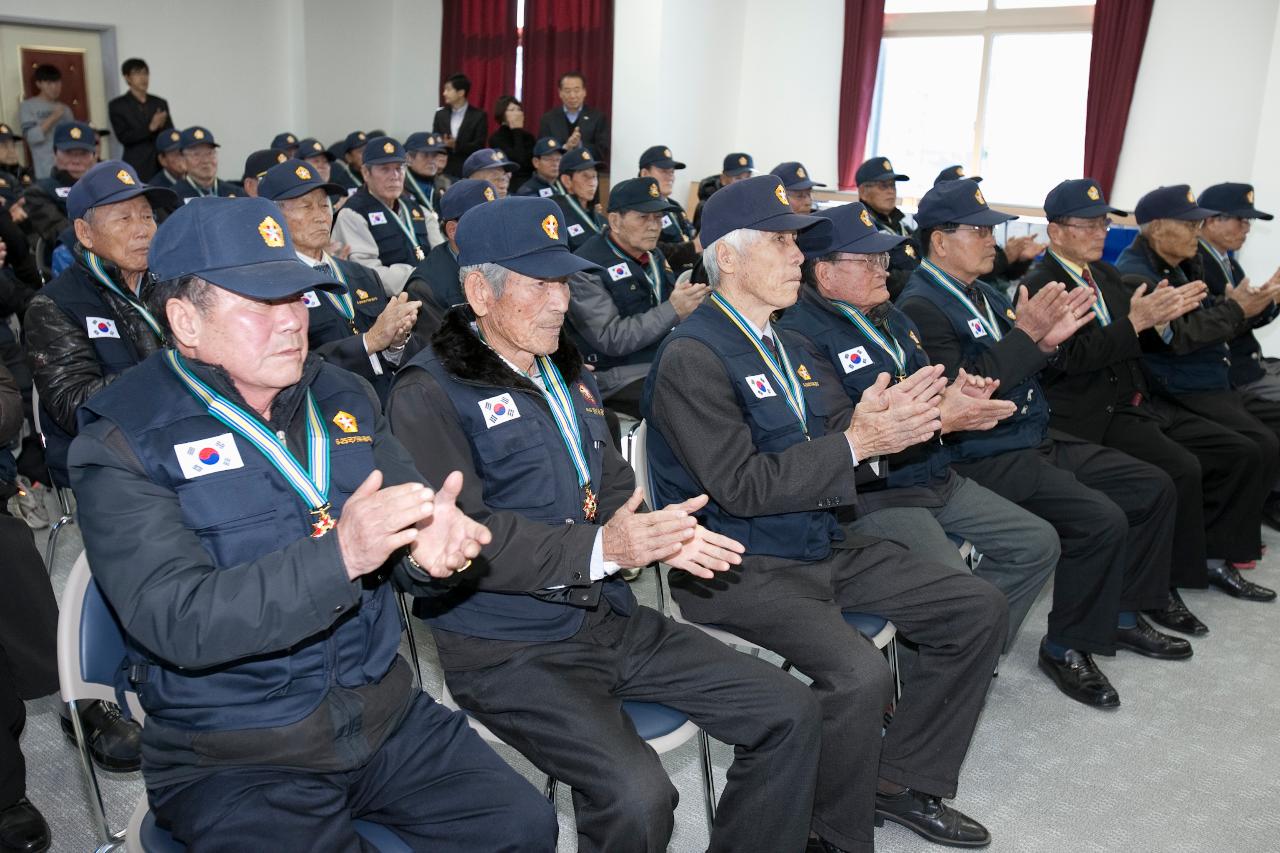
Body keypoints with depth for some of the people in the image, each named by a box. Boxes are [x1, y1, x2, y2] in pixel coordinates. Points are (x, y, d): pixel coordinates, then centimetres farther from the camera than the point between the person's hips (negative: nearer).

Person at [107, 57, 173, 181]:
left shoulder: (160, 103, 13)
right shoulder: (117, 105, 3)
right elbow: (123, 137, -6)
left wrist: (162, 126, -12)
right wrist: (151, 127, -17)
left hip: (162, 166, 3)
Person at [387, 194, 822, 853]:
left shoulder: (564, 374, 17)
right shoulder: (429, 394, -9)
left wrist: (658, 533, -4)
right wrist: (600, 549, -25)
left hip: (608, 617, 8)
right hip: (508, 648, -7)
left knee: (789, 713, 0)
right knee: (636, 797, -28)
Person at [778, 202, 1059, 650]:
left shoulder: (887, 316, 15)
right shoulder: (801, 335, -15)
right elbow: (842, 434, -24)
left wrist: (955, 395, -3)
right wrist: (941, 419, -26)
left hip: (936, 477, 9)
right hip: (874, 496, -9)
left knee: (1038, 543, 7)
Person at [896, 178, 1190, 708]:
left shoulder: (982, 293, 13)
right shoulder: (920, 306, -15)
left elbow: (1020, 371, 14)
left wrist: (1048, 340, -6)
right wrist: (1024, 334, -24)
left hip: (1038, 441, 10)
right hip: (986, 460, -10)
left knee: (1154, 487, 9)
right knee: (1102, 520, -25)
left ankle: (1124, 616, 24)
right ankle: (1066, 648, -3)